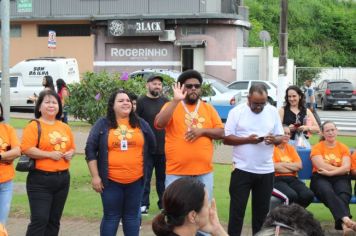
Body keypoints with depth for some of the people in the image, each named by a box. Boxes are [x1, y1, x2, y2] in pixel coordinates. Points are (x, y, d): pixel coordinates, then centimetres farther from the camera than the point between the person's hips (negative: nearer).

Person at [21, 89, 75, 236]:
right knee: (40, 219, -10)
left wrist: (70, 154, -1)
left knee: (54, 220, 12)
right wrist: (50, 154, -18)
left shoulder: (65, 127, 12)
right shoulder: (34, 126, -8)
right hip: (40, 180, -6)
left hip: (62, 179, 6)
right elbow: (26, 149, -18)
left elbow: (72, 148, 22)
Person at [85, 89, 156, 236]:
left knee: (132, 216, 10)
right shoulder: (102, 124, -1)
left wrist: (145, 166, 15)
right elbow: (90, 150, -2)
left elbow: (152, 146, 16)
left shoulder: (141, 124, 6)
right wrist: (95, 176, -6)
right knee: (111, 217, 5)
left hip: (136, 180, 2)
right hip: (111, 181, -2)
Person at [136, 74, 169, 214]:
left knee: (163, 177, 12)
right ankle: (143, 204, 7)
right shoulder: (141, 102, -3)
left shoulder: (166, 102, 10)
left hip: (164, 147, 4)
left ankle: (164, 203, 21)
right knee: (145, 177, 0)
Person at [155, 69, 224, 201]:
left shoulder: (209, 108, 11)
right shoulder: (172, 106, 2)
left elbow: (221, 133, 7)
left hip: (204, 171, 3)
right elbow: (159, 124, -16)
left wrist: (202, 131, -12)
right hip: (177, 171, -3)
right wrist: (176, 100, -21)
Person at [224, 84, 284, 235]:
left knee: (262, 210, 12)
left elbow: (280, 137, 8)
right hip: (242, 169, -3)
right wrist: (247, 139, -22)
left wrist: (274, 139, -16)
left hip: (266, 170, 3)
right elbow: (226, 138, -8)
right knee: (237, 209, 1)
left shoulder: (273, 111, 5)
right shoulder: (237, 111, -6)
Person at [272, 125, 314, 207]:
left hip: (292, 179, 6)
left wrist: (282, 164, -4)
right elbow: (275, 167, -12)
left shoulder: (291, 148, 20)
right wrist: (293, 167, 0)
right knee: (292, 195, -35)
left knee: (309, 195, -22)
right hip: (277, 179, -6)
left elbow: (299, 166, 7)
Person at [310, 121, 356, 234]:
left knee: (344, 194, -33)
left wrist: (330, 172, -13)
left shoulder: (343, 147, 16)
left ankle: (343, 224, -58)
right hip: (321, 178, -2)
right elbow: (321, 166, -5)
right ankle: (346, 219, -60)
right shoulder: (317, 147, 10)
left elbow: (346, 168, 1)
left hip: (340, 178, 2)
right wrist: (340, 168, -1)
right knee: (328, 192, -37)